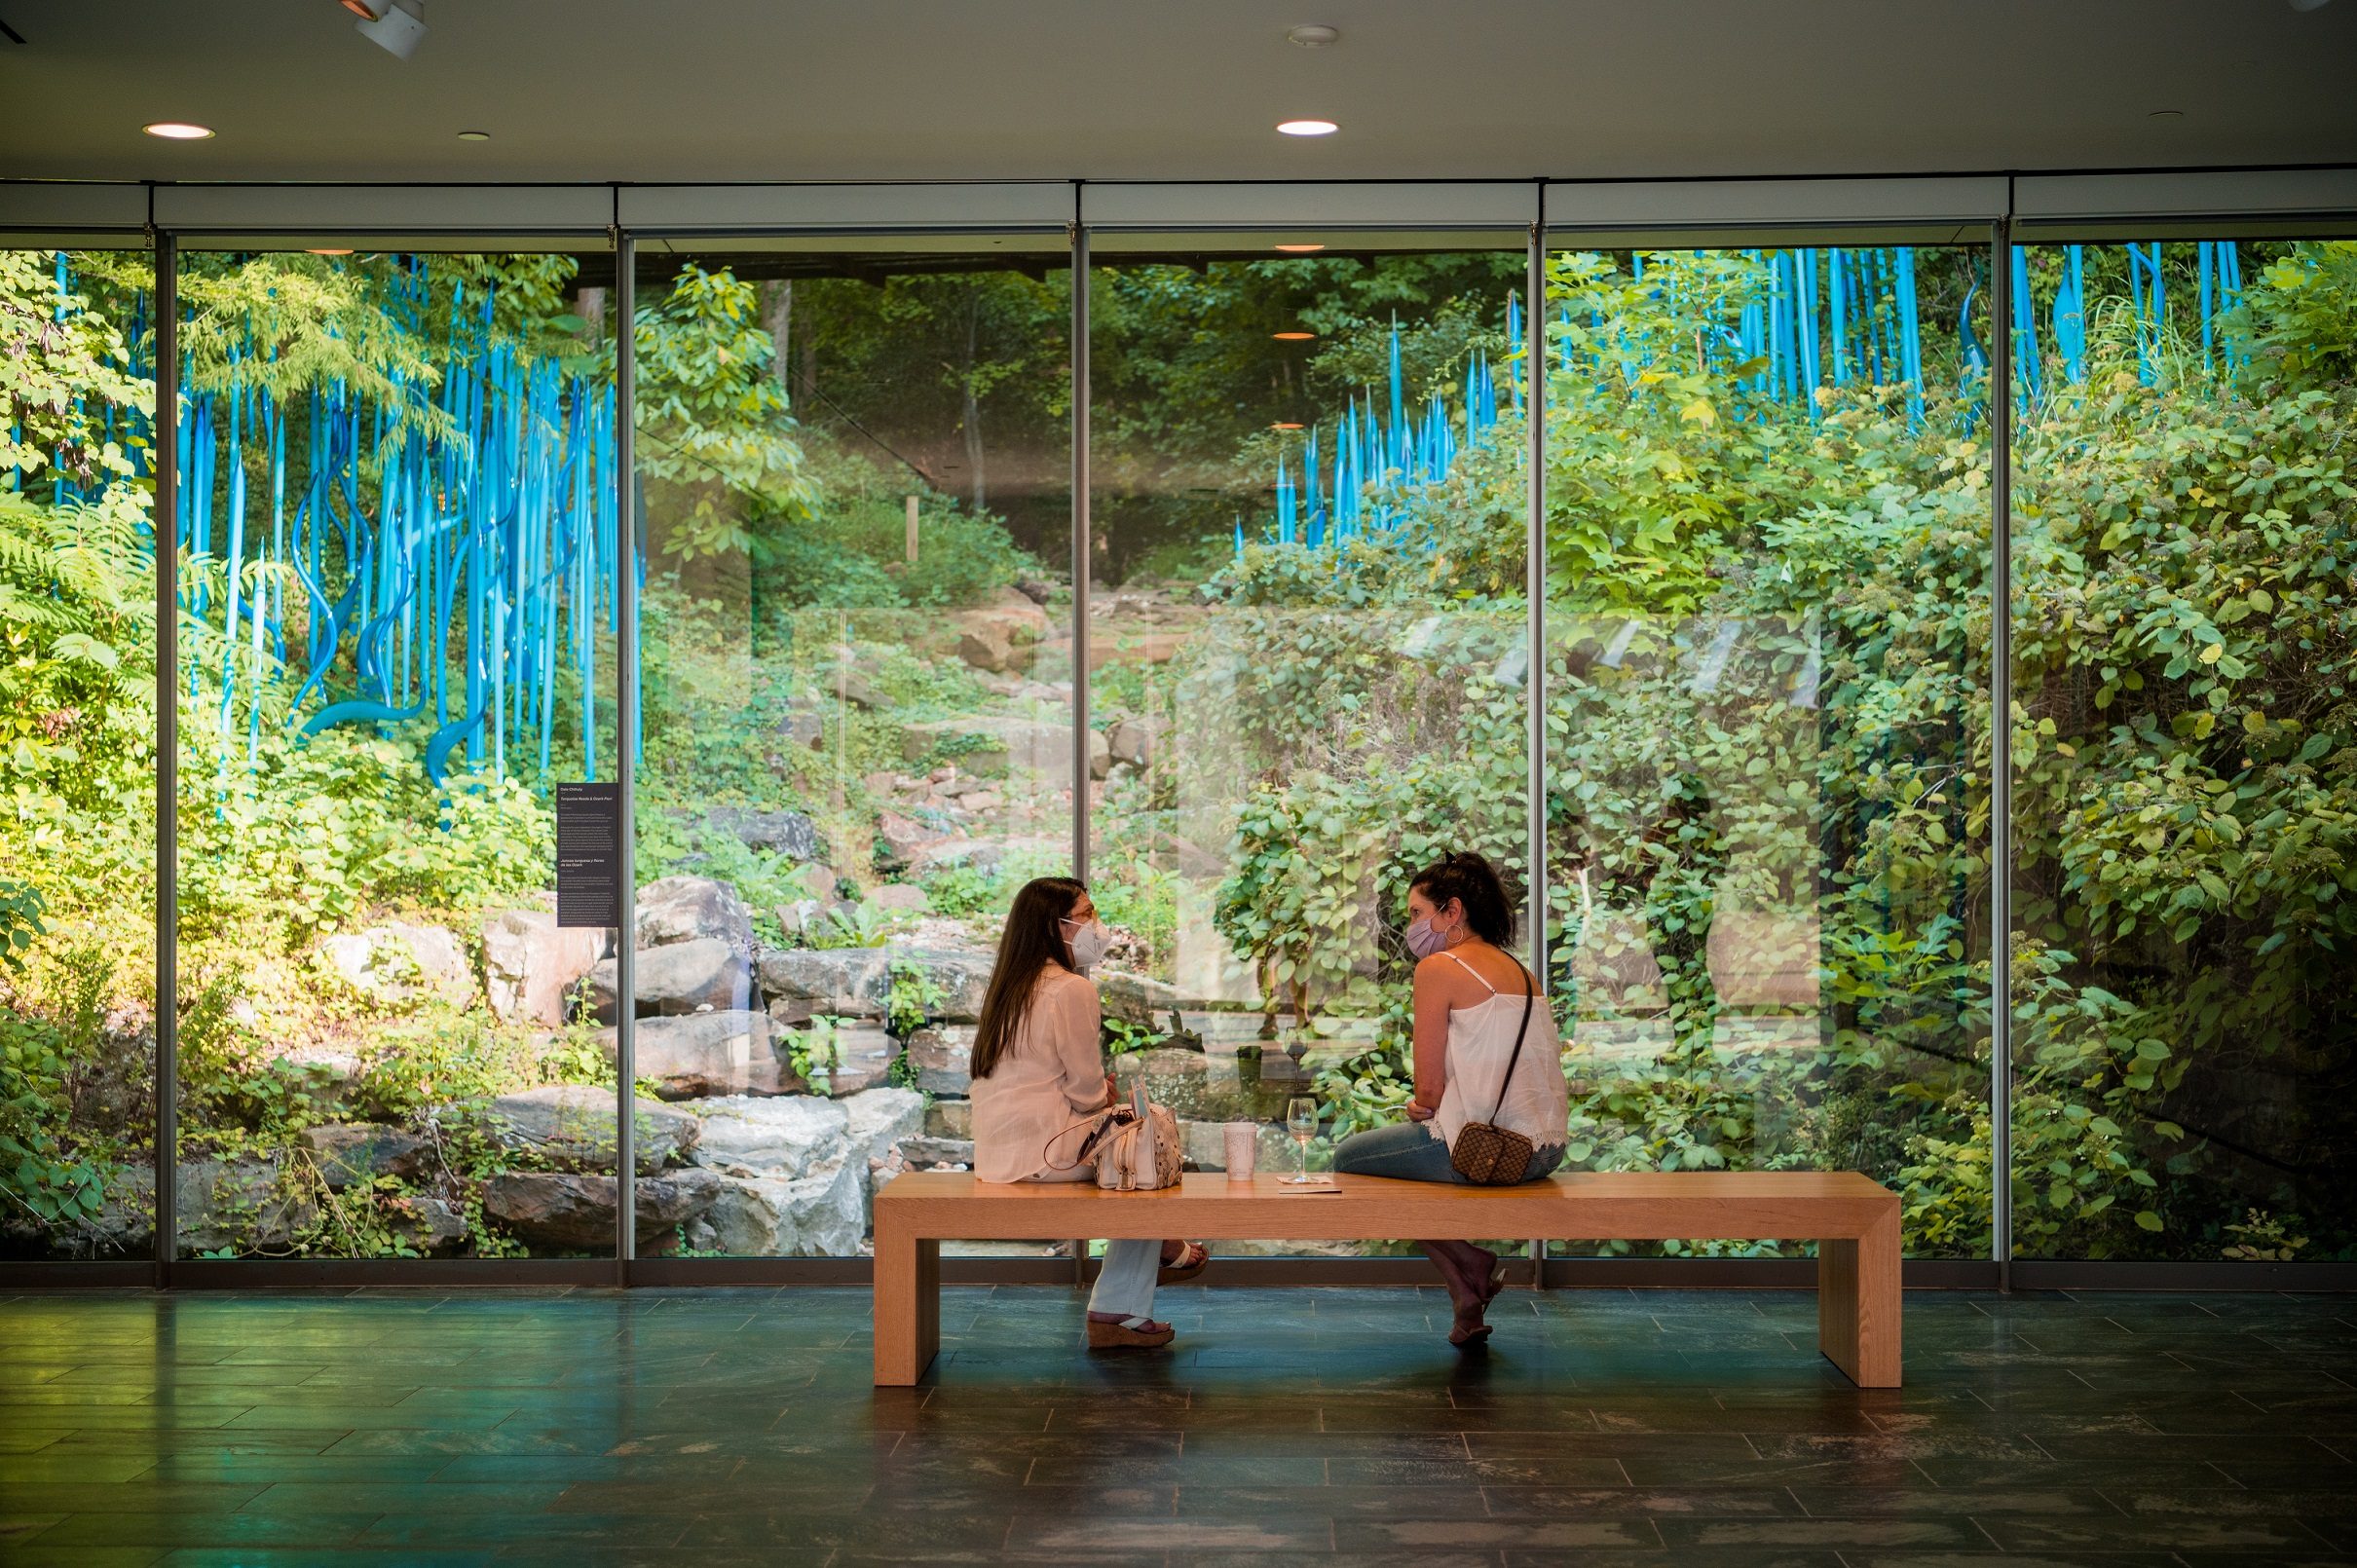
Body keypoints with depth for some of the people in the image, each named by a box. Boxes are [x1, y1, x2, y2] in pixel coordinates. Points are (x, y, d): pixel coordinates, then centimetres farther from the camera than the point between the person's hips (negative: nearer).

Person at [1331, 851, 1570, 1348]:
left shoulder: (1439, 967, -8)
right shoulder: (1519, 971, 16)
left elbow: (1429, 1091, -10)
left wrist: (1421, 1108, 12)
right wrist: (1430, 1109, 11)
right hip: (1544, 1150, 8)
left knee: (1348, 1158, 16)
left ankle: (1470, 1264, 8)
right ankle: (1468, 1301, 24)